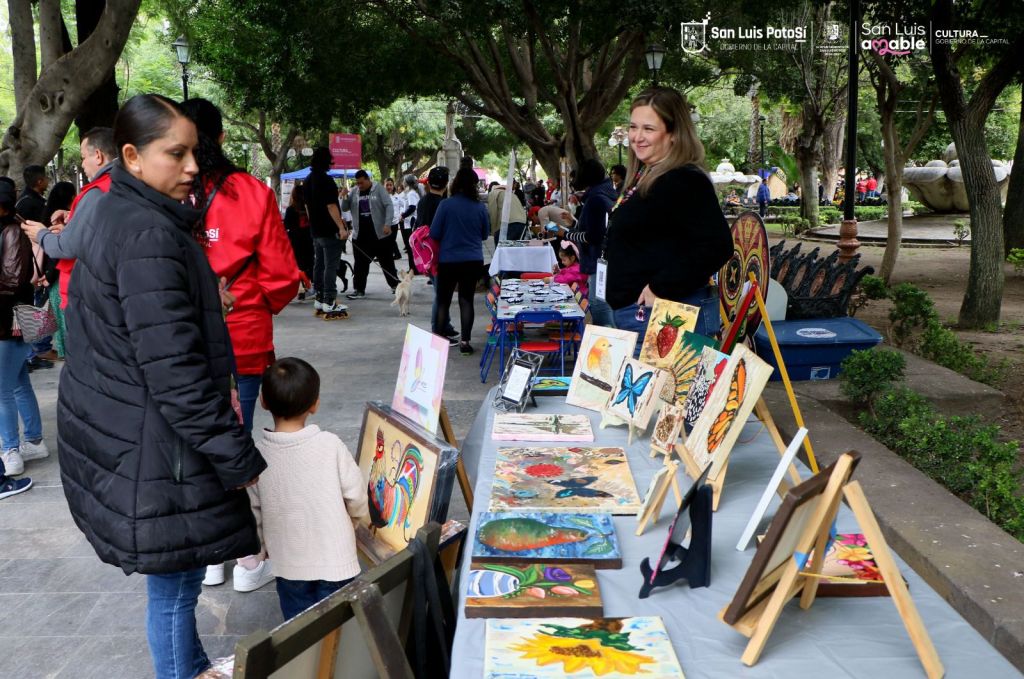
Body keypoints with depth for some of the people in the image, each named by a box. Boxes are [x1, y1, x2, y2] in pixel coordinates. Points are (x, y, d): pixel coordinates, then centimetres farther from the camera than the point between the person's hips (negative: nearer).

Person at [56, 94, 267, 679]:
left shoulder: (118, 215, 11)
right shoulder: (148, 236, -22)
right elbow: (173, 370, -25)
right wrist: (241, 460, -22)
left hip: (121, 430, 10)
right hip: (152, 447, -10)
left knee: (176, 578, 23)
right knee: (174, 582, 4)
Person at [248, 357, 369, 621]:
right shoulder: (330, 445, -18)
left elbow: (253, 514, -2)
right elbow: (356, 495, -8)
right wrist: (364, 517, 14)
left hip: (288, 563, 2)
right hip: (334, 561, -2)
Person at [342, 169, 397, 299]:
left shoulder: (378, 189, -5)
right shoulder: (354, 192, 7)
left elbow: (389, 206, -9)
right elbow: (345, 208, 10)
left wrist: (387, 224, -20)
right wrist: (344, 197, -10)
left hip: (379, 233, -3)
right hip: (360, 235, 3)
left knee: (387, 261, 8)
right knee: (360, 263, 5)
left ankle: (395, 284, 21)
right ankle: (359, 289, 9)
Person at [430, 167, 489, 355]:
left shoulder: (446, 205, -12)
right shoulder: (480, 207, -4)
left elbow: (434, 233, -7)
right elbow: (485, 234, 9)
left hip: (448, 260, -1)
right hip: (473, 260, 1)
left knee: (443, 301, 12)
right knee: (466, 300, 7)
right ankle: (465, 342, 5)